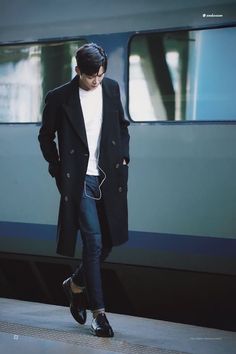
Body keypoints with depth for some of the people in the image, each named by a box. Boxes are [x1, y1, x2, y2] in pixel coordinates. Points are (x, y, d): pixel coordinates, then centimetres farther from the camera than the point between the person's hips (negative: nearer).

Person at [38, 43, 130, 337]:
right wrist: (58, 170, 1)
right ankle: (98, 312, -1)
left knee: (108, 241, 9)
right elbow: (46, 136, 5)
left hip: (109, 178, 5)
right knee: (93, 242, -8)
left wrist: (123, 157, 7)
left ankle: (76, 284, 34)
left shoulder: (111, 89, 5)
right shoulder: (59, 97, -7)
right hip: (80, 181, -4)